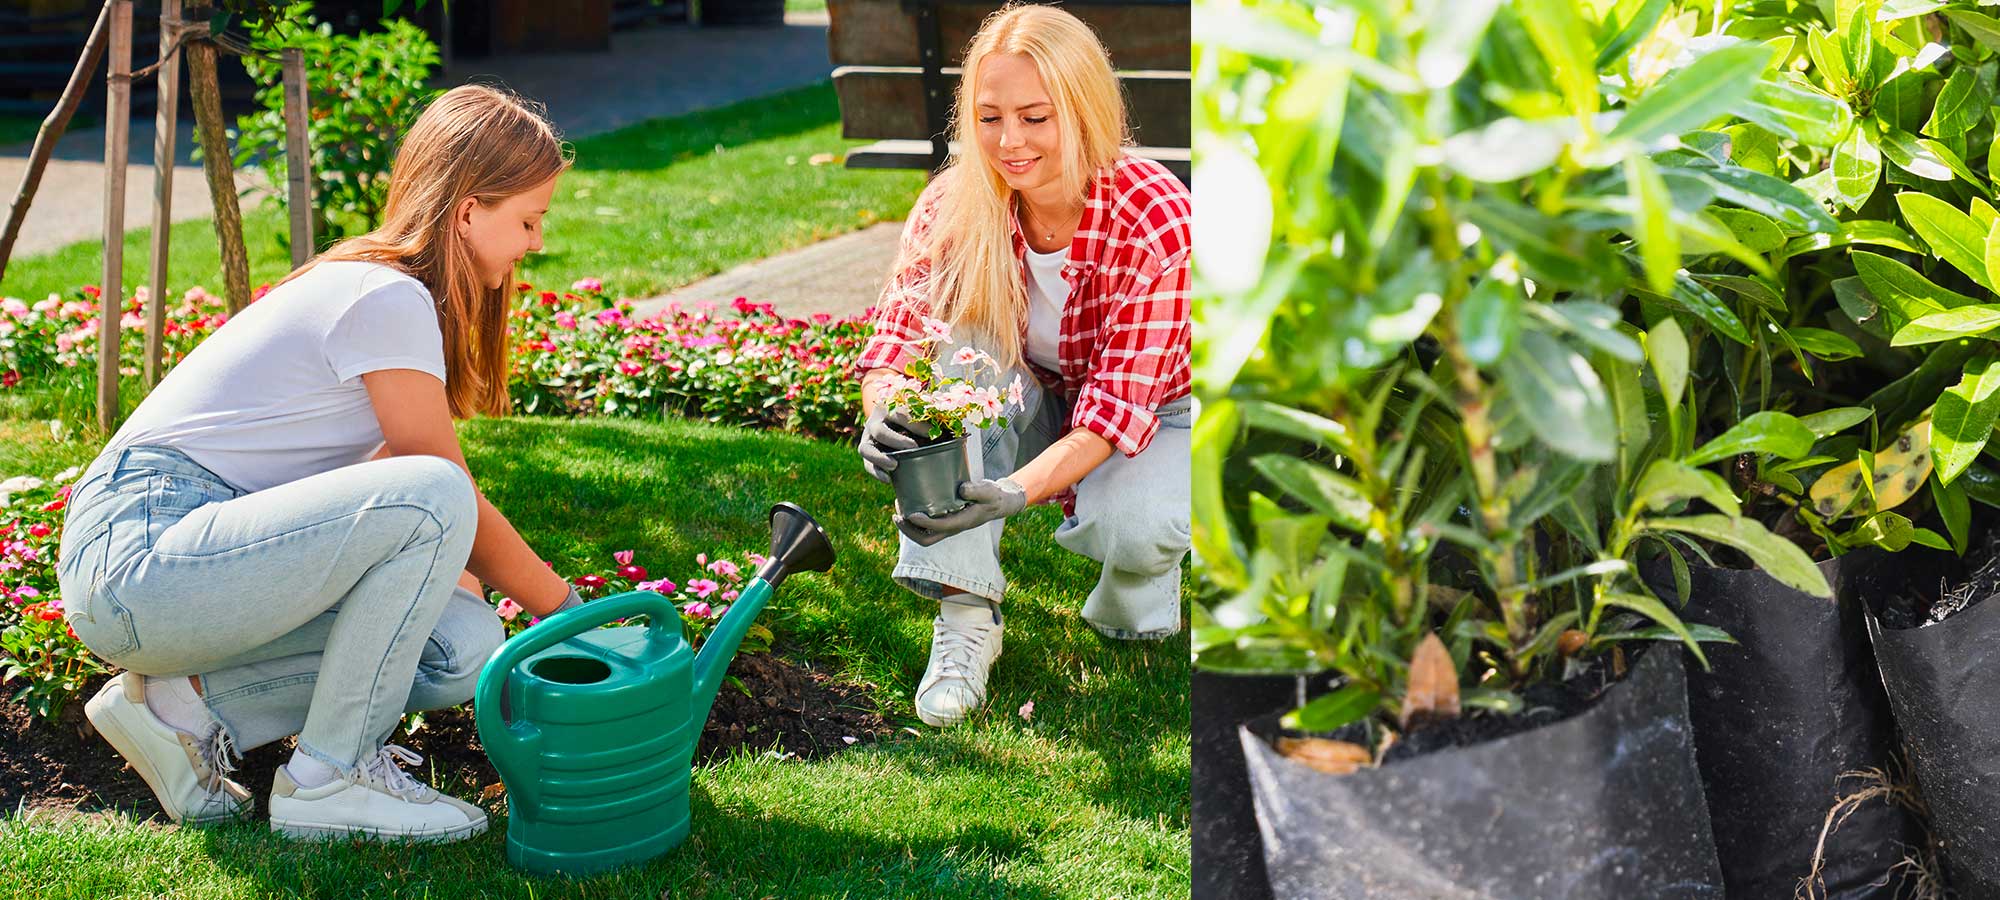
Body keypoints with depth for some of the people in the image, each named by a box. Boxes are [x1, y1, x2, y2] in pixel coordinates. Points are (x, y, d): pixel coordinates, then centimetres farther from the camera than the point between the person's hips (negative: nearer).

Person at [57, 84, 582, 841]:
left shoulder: (370, 283, 16)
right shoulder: (388, 299, -14)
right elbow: (453, 502, -9)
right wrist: (564, 604, 3)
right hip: (139, 552, -10)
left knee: (464, 646, -4)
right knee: (429, 499, -27)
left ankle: (183, 702, 4)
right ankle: (330, 779, -13)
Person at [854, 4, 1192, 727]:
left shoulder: (1156, 218, -29)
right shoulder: (957, 204, -18)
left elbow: (1121, 399, -33)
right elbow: (900, 331, -23)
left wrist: (1016, 490, -50)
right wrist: (882, 415, -49)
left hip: (1154, 421, -3)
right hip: (1031, 412, 4)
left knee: (1124, 525, -37)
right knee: (960, 345, -29)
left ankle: (1135, 605, 2)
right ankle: (965, 618, -25)